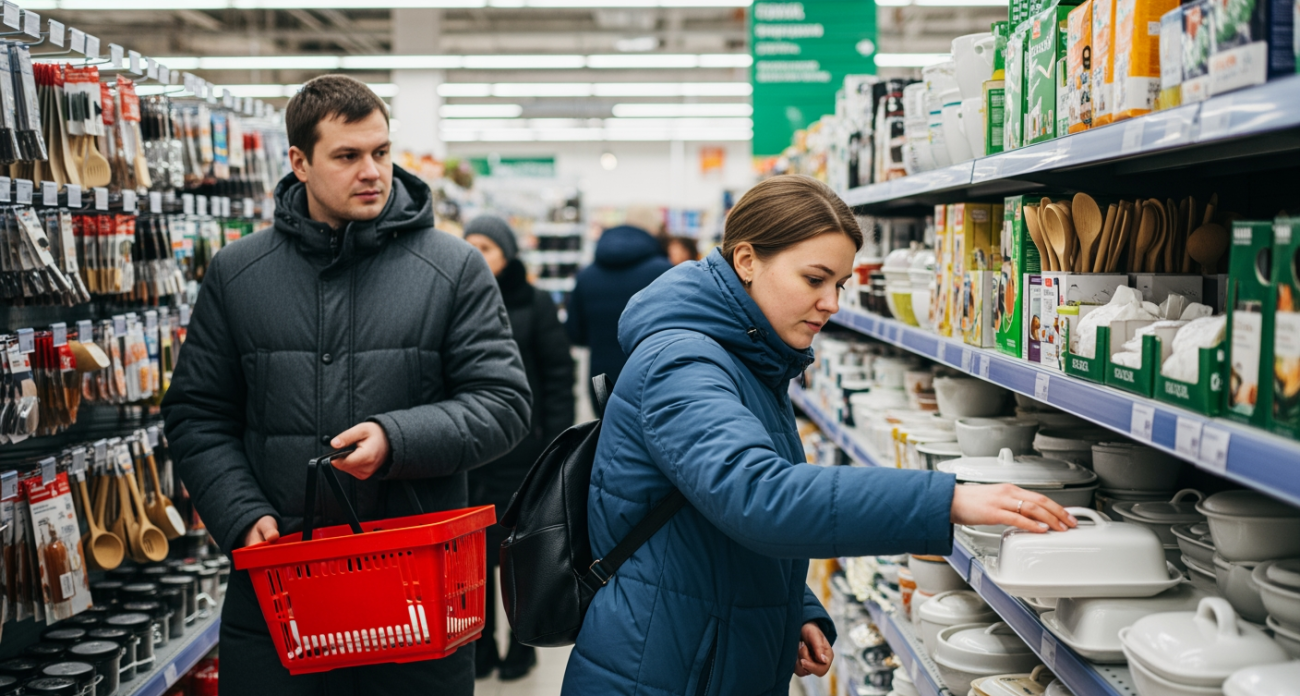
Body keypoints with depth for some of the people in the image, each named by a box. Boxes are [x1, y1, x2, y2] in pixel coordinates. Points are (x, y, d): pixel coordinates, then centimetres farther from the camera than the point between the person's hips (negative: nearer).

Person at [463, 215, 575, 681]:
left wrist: (556, 444, -11)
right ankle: (481, 645, 21)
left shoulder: (535, 305, -2)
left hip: (519, 447, -3)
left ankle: (521, 646, 21)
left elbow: (559, 377, -5)